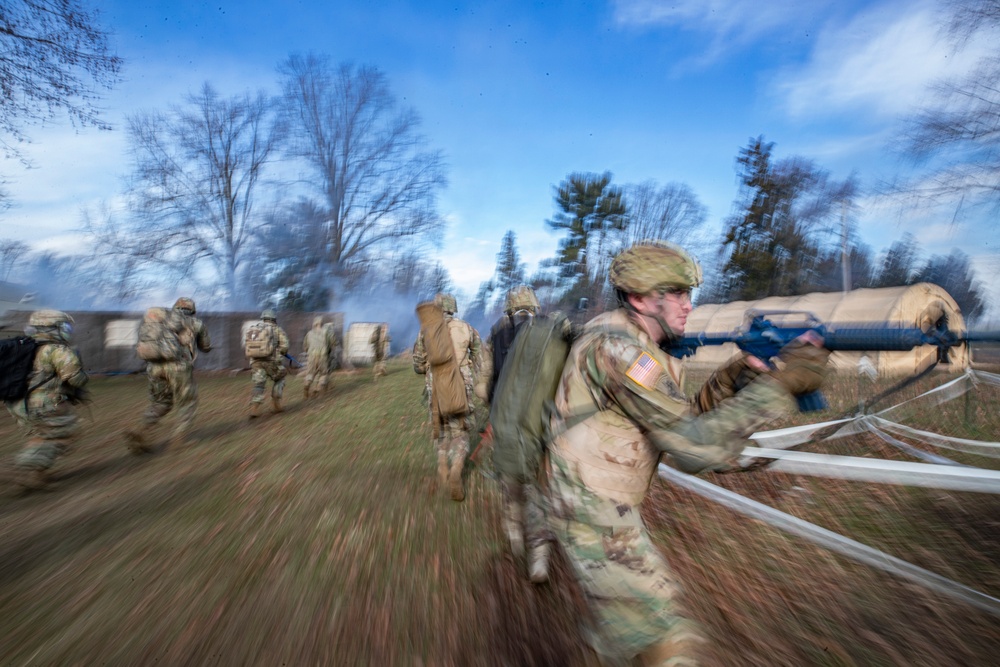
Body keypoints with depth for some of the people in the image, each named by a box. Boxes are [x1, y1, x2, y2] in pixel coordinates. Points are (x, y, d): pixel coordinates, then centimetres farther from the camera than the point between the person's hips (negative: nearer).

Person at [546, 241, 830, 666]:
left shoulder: (640, 347, 7)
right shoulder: (615, 346, -25)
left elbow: (680, 422, 9)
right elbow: (695, 447, -28)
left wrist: (731, 379, -4)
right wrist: (780, 383, -23)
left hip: (609, 506, 10)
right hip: (593, 515, -10)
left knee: (656, 590, 31)